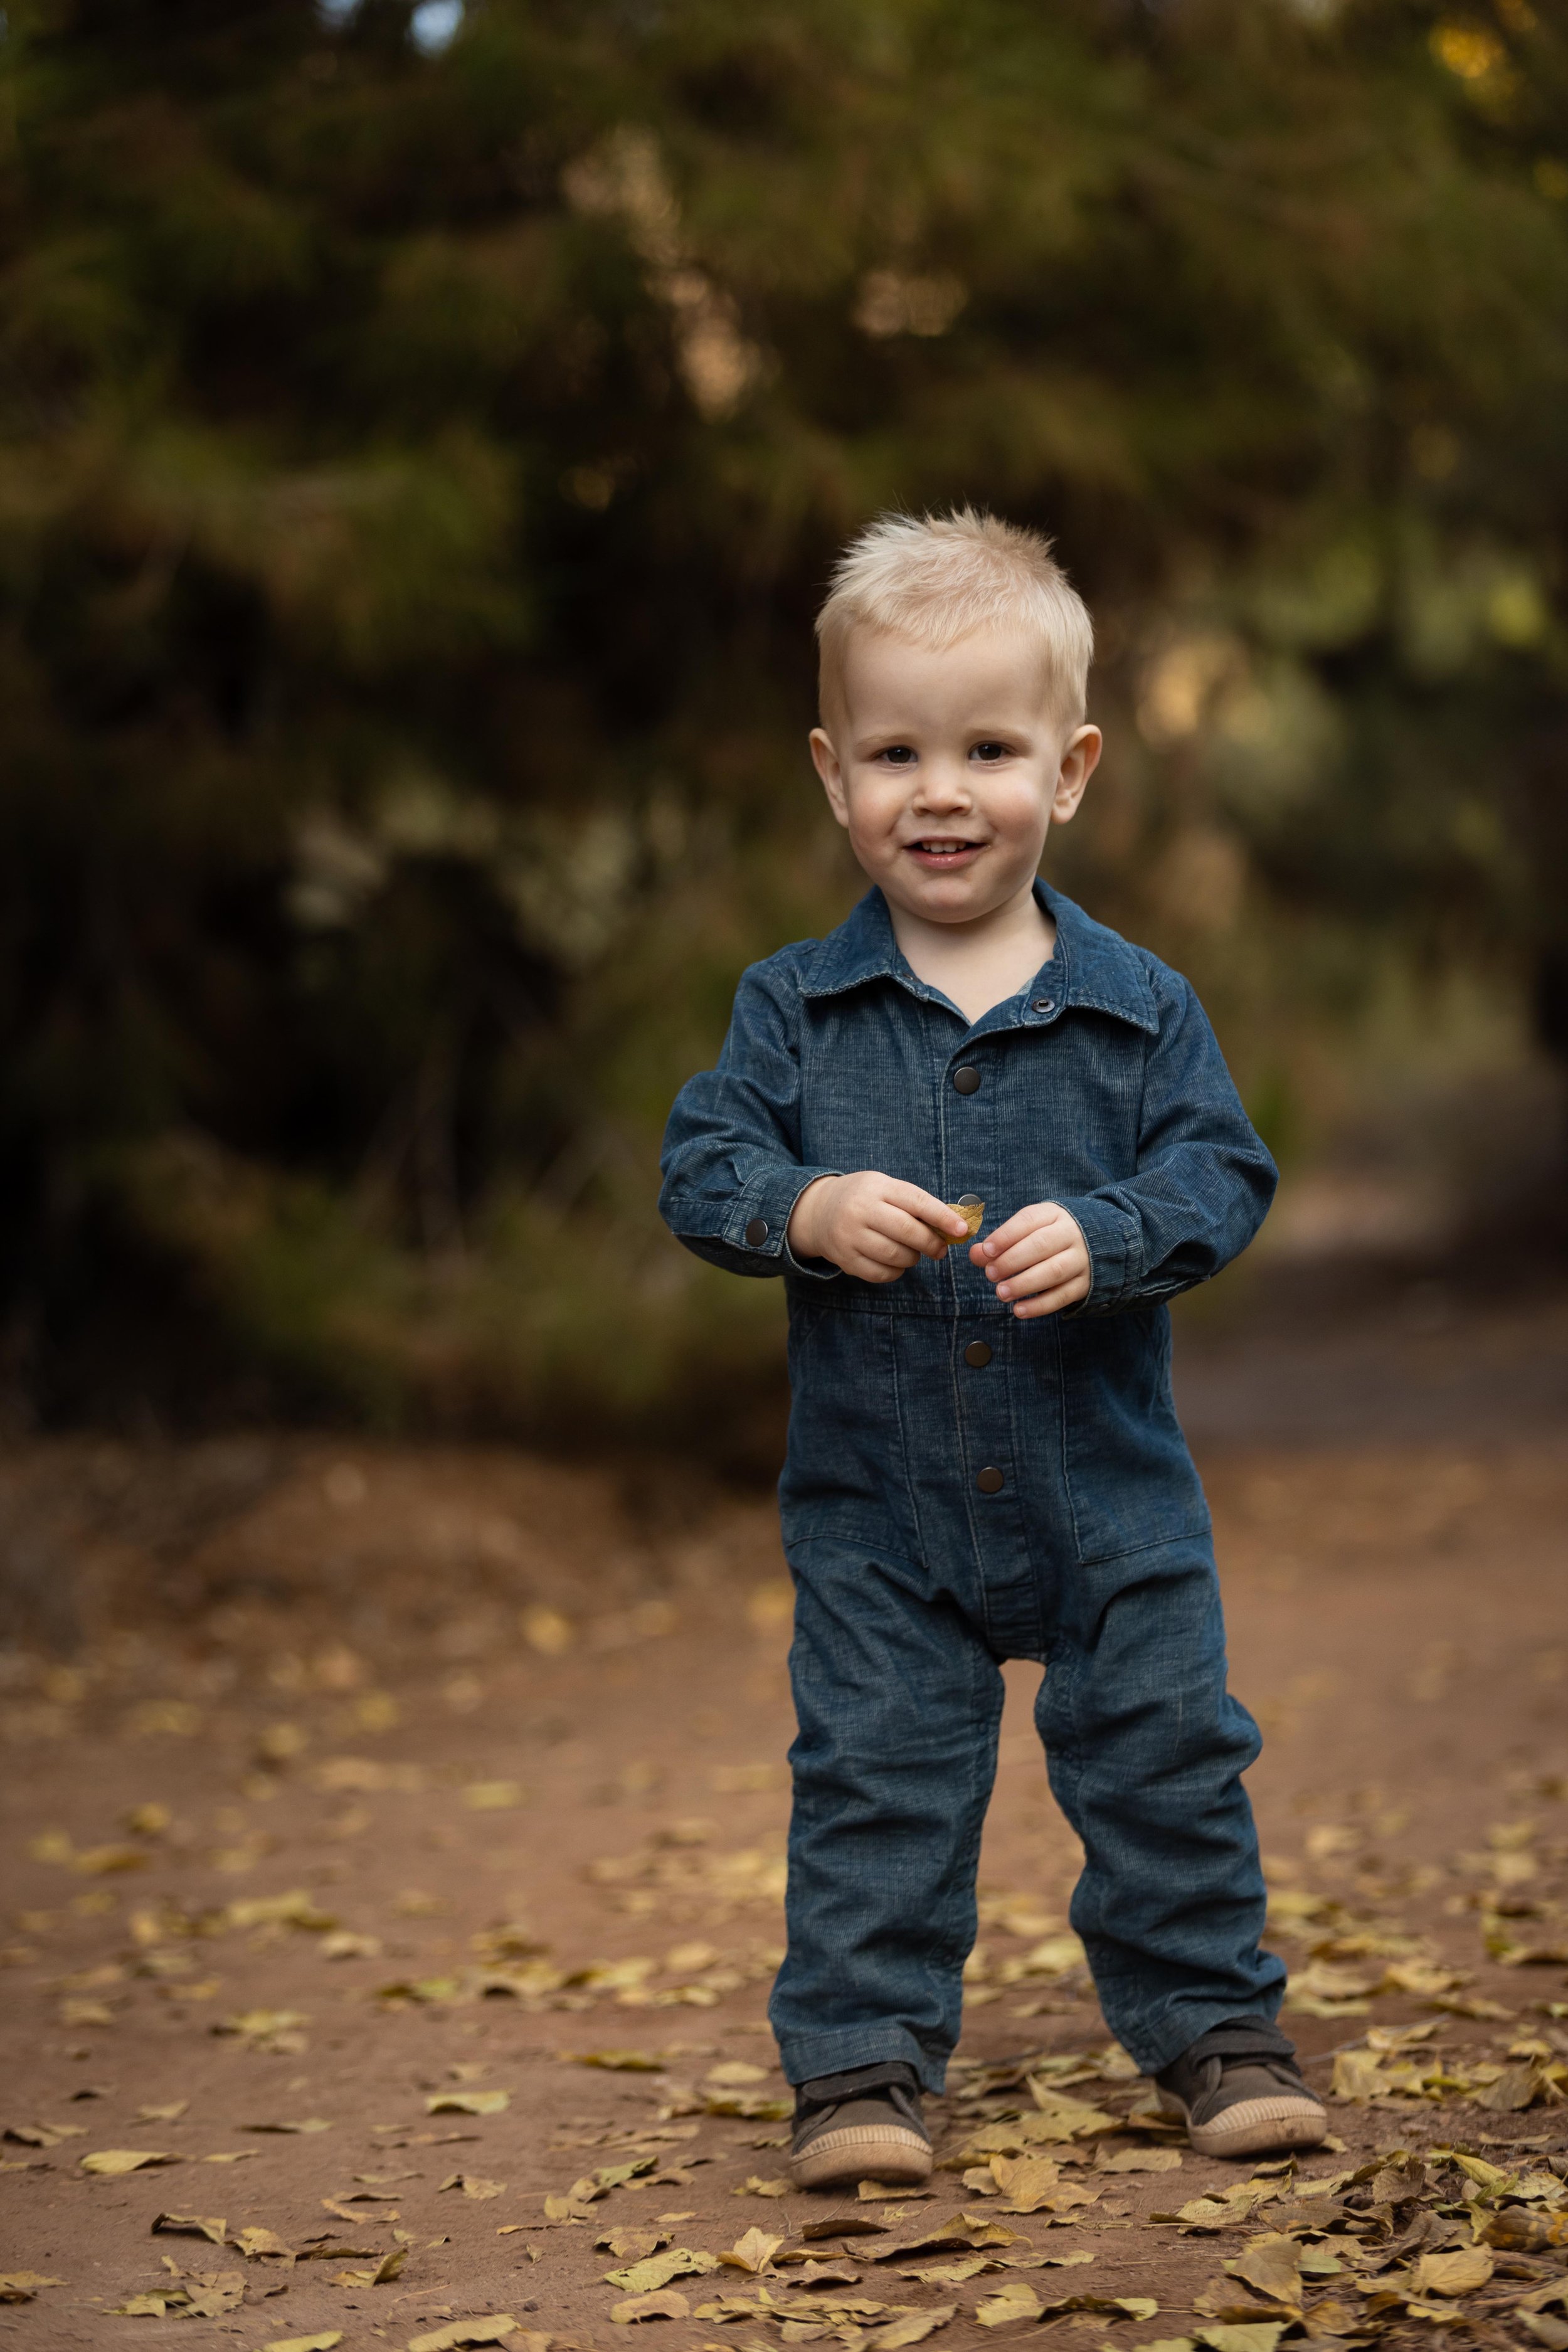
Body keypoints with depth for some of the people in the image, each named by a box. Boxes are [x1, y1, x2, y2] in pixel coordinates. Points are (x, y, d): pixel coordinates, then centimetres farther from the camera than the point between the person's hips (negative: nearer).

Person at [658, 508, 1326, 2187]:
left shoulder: (1138, 1007, -3)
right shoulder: (793, 1008, -2)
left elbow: (1220, 1176, -5)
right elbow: (699, 1165, -3)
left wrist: (1102, 1236, -23)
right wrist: (807, 1210, -23)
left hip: (1108, 1494, 1)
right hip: (874, 1500, 0)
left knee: (1165, 1755, 8)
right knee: (873, 1777, 3)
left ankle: (1214, 2030, 24)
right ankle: (861, 2062, 14)